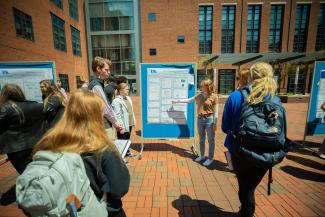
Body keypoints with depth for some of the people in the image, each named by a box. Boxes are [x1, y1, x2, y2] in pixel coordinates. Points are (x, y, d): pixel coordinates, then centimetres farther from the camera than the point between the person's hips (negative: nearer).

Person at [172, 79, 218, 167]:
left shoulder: (214, 97, -8)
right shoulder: (200, 96, 6)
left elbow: (215, 112, -8)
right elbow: (189, 100, 14)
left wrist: (215, 123, -9)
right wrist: (178, 101, 13)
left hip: (209, 120, -5)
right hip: (200, 119, 6)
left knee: (211, 140, 7)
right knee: (201, 139, 16)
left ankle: (210, 158, 22)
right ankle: (202, 155, 32)